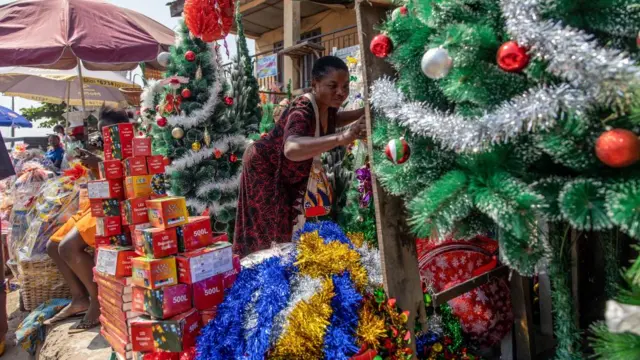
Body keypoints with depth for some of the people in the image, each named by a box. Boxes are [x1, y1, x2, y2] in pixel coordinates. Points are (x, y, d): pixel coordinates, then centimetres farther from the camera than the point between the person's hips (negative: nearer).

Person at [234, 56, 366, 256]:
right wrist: (341, 138, -74)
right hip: (263, 169, -8)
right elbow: (292, 149, -61)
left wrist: (362, 113, -3)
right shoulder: (302, 111, -38)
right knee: (271, 235, -1)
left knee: (286, 230, 17)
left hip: (286, 174, 8)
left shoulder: (327, 105, -13)